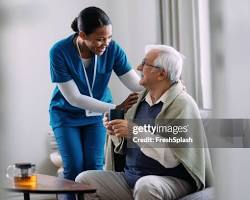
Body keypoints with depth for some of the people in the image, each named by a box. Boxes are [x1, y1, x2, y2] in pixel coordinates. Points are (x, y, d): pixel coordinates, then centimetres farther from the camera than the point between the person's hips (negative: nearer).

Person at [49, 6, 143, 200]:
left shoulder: (113, 49, -21)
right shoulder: (59, 52, -28)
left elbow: (136, 83, -22)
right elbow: (73, 98, -27)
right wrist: (116, 108, -32)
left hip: (97, 114, 2)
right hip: (66, 115, -2)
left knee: (94, 167, -6)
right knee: (74, 169, -10)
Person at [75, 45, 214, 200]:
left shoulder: (183, 104, -11)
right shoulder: (141, 99, 11)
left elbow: (173, 156, -21)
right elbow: (125, 147, 17)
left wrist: (136, 133, -20)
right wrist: (116, 134, -4)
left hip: (171, 180, -7)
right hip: (129, 178, 7)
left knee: (146, 186, -38)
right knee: (83, 180, -7)